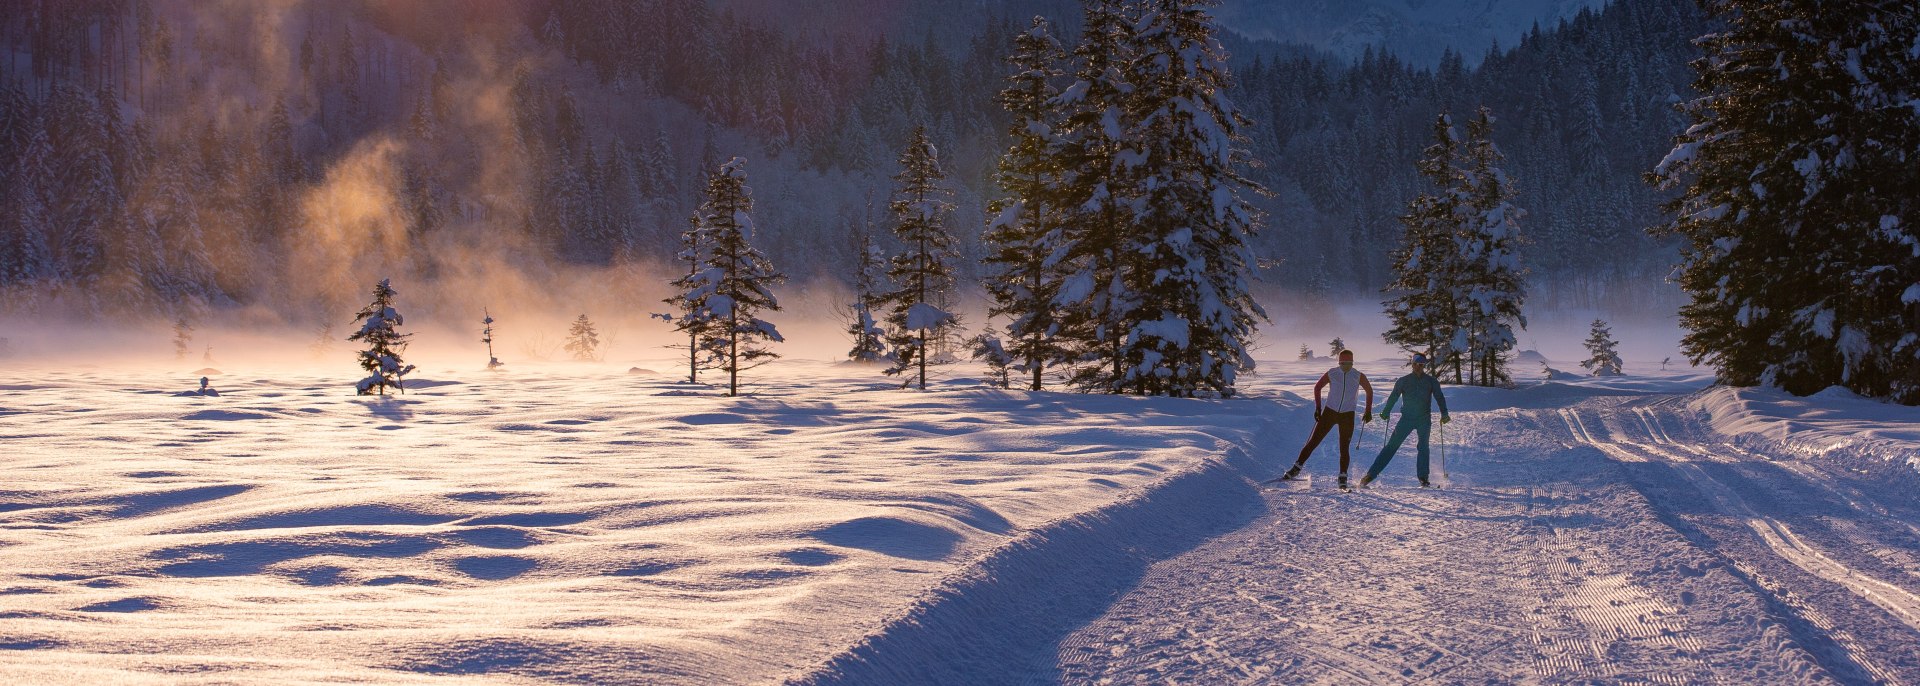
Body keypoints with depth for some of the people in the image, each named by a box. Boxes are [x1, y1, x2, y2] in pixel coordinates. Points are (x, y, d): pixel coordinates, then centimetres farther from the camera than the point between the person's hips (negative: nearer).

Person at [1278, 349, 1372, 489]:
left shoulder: (1359, 376, -6)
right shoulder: (1331, 374, -6)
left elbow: (1369, 391, 11)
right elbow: (1317, 387, 8)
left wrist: (1368, 411, 8)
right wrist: (1318, 408, 4)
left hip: (1347, 415, -1)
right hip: (1330, 412, 1)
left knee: (1344, 448, -4)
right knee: (1314, 441, -2)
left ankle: (1343, 478, 7)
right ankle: (1297, 468, 5)